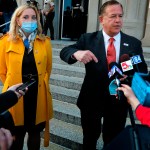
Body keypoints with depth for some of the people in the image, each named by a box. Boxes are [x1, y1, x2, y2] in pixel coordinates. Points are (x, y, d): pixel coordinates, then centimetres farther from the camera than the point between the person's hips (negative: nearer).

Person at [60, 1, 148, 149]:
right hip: (92, 100, 0)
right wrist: (76, 53, -35)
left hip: (119, 101, 1)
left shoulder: (134, 43, -3)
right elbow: (64, 52, -12)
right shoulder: (88, 39, -6)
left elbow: (142, 72, -1)